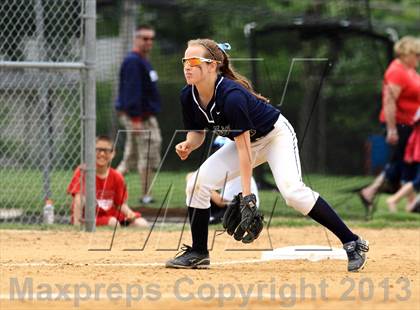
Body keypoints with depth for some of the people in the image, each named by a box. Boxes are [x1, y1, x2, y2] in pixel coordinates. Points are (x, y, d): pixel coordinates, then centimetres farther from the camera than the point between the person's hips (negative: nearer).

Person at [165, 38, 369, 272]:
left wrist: (247, 194, -35)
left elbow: (244, 147, -34)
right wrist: (188, 145, -24)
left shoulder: (231, 96, -35)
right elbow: (197, 133, 1)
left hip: (276, 135, -7)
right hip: (244, 140, 7)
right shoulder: (188, 96, -14)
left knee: (292, 191, -27)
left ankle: (352, 243, -20)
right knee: (198, 182, -8)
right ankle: (198, 254, 6)